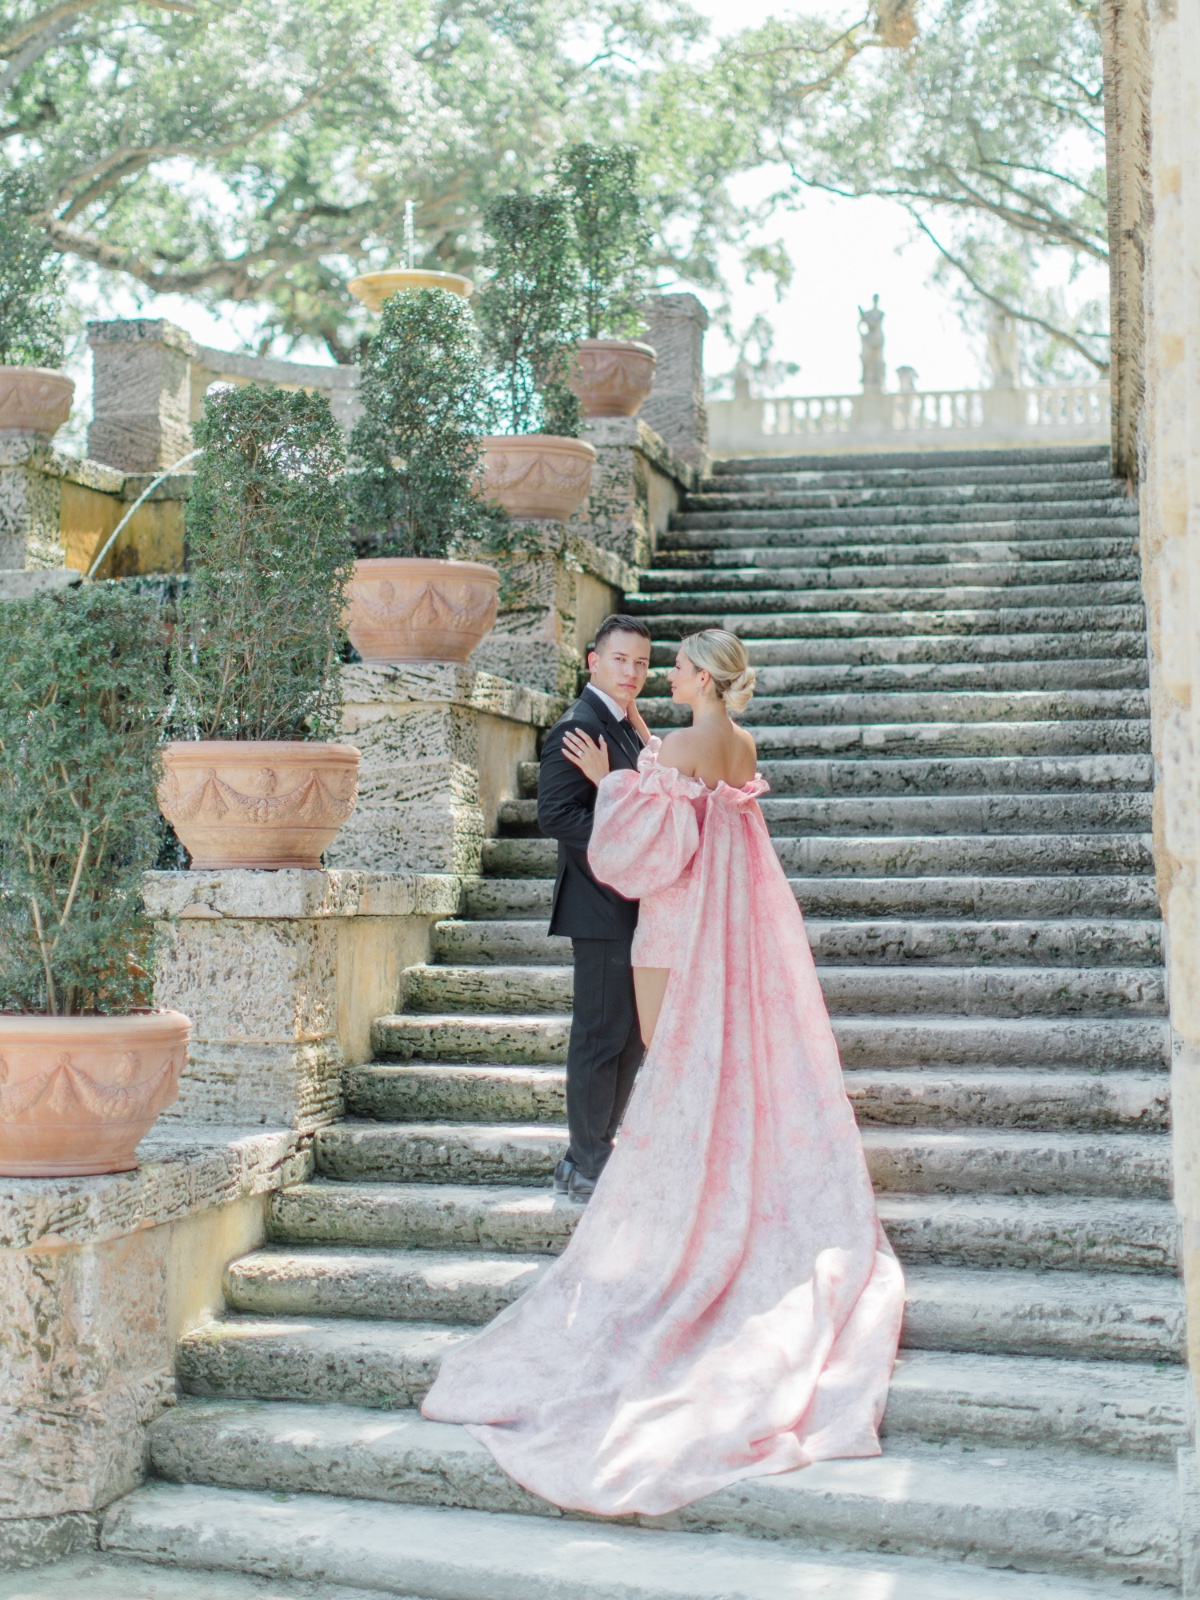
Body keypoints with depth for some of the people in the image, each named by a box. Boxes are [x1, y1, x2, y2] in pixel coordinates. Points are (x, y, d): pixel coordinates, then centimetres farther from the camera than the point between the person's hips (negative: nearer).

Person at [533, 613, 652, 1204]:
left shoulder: (627, 727, 16)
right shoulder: (578, 727, -13)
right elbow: (555, 815, -21)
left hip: (633, 903, 10)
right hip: (601, 907, -10)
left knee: (631, 1035, 15)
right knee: (601, 1037, -3)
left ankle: (594, 1153, 26)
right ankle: (587, 1168, 6)